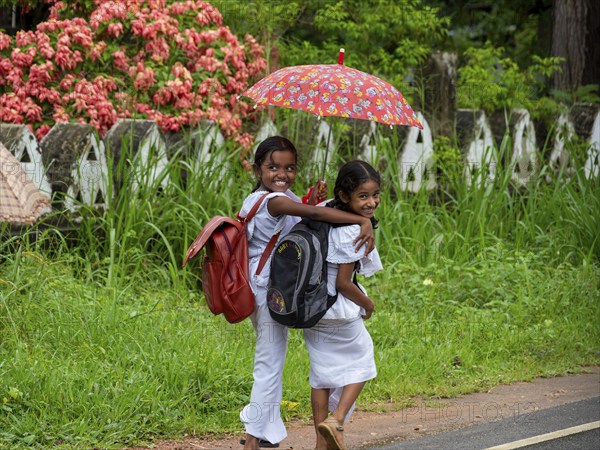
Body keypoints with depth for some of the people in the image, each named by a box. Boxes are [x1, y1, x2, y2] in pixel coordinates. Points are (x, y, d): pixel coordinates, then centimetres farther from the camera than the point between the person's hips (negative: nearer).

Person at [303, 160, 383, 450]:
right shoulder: (353, 233, -25)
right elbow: (343, 282, -22)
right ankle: (336, 420, -1)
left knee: (322, 373, 16)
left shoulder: (325, 212, -3)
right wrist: (368, 304, -6)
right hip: (339, 310, -7)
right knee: (360, 364, 16)